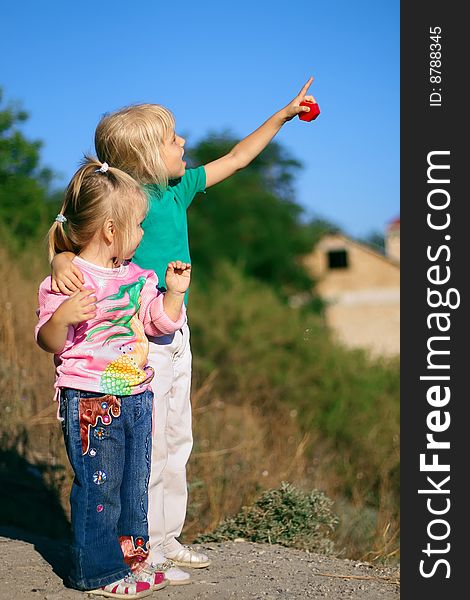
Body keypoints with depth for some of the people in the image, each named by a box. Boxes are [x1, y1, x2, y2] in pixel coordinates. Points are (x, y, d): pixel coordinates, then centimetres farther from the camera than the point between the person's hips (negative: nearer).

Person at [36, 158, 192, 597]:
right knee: (98, 487, -1)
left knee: (134, 483, 14)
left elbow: (160, 322, 20)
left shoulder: (136, 276, 10)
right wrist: (61, 317, -33)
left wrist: (174, 292, 7)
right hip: (90, 403, -7)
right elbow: (49, 342, -15)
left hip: (135, 397, 7)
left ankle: (131, 557, 28)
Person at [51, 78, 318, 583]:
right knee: (146, 447, 0)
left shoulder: (178, 189, 6)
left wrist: (284, 114, 19)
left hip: (175, 335, 9)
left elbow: (236, 157, 16)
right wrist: (62, 260, -46)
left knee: (176, 441, 17)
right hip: (140, 341, -9)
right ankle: (143, 549, 14)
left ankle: (167, 538, 30)